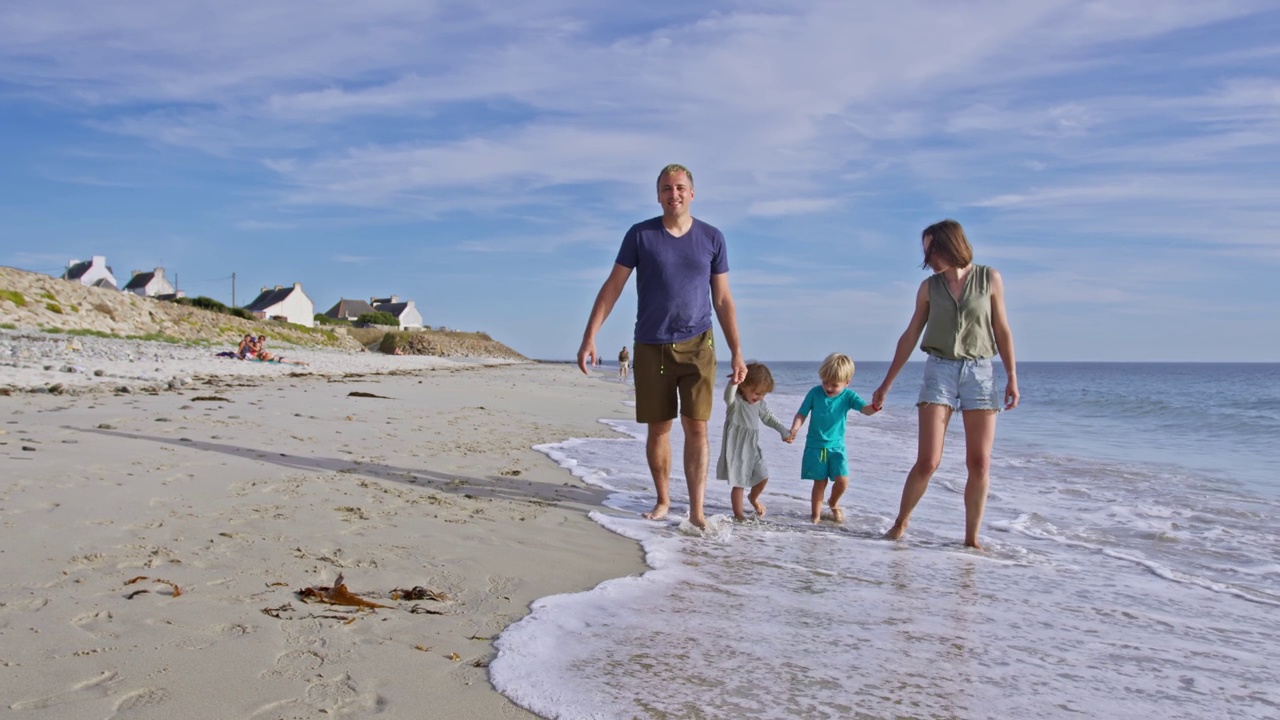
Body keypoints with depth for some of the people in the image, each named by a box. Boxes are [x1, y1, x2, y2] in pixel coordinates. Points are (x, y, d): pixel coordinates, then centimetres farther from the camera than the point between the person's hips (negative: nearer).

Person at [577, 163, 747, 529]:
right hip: (651, 347, 0)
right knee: (657, 429, 8)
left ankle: (697, 510, -2)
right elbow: (612, 287, 0)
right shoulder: (640, 235, 0)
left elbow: (723, 300, 6)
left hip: (697, 346, 0)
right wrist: (589, 337, -9)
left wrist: (736, 353, 3)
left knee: (696, 427, -6)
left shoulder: (712, 238, 3)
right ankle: (662, 501, 23)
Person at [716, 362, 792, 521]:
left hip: (752, 449, 7)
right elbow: (728, 396, -42)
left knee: (763, 477, 14)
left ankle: (753, 498, 44)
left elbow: (768, 417, 19)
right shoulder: (735, 402, -18)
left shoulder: (759, 403, 4)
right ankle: (738, 514, 11)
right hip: (736, 451, -7)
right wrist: (733, 383, -64)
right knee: (738, 483, -3)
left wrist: (784, 430, 13)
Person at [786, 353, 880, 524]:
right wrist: (795, 428, -20)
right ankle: (815, 515, 18)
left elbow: (866, 409, -20)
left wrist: (875, 406, -43)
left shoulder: (848, 396, -7)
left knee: (842, 480, -8)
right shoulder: (815, 393, -8)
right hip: (815, 445, -1)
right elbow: (802, 414, -2)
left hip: (836, 446, 1)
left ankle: (833, 503, 24)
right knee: (820, 482, 2)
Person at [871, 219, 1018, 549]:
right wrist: (886, 385, 10)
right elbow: (909, 337, 10)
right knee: (927, 462, -7)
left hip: (980, 372, 0)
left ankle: (972, 537, 9)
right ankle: (900, 522, 12)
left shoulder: (990, 279, 3)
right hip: (940, 370, 0)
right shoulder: (929, 287, 6)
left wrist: (1012, 377, 0)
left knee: (980, 463, -1)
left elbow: (1002, 331, 7)